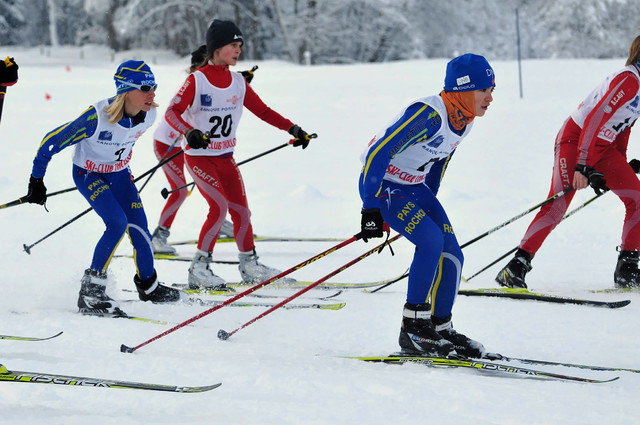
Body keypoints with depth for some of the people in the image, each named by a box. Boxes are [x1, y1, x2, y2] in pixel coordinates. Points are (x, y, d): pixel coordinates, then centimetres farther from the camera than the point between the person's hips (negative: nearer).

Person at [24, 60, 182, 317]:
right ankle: (90, 293, -17)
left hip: (119, 173, 6)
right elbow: (52, 141, -24)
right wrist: (36, 181, -16)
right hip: (88, 174, -6)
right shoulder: (98, 117, -35)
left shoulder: (148, 115, -16)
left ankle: (148, 285, 27)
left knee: (139, 228, 1)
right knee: (117, 222, -24)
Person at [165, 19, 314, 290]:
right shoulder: (197, 80, -12)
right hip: (199, 156, -6)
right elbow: (172, 112, -20)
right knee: (219, 206, -20)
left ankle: (249, 266, 20)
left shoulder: (238, 82, 6)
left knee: (240, 209, 5)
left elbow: (262, 111, 11)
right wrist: (189, 132, -39)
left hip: (225, 157, 6)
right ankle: (199, 269, -12)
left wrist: (292, 129, 2)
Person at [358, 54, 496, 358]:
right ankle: (413, 325, -14)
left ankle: (440, 329, 9)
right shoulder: (428, 115, -29)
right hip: (383, 184, -8)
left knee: (451, 254, -3)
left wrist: (429, 203, 21)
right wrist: (371, 208, -27)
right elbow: (378, 154, -29)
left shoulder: (464, 121, -2)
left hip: (414, 187, 8)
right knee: (431, 241, -24)